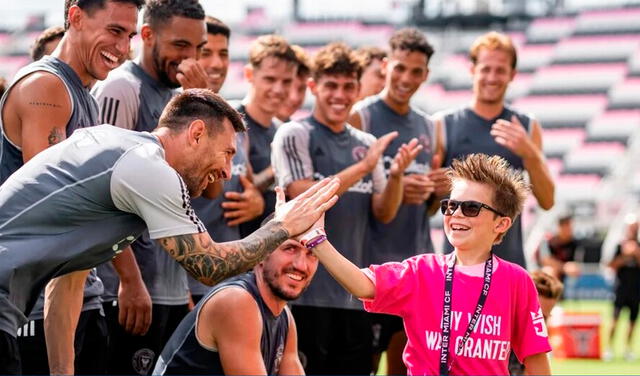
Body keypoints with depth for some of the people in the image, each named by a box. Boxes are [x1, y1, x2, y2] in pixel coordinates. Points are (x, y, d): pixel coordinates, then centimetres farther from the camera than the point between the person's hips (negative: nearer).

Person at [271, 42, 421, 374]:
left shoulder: (366, 144, 12)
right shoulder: (294, 135, -4)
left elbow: (383, 213, 9)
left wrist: (396, 174, -10)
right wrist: (363, 167, -19)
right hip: (306, 292, -5)